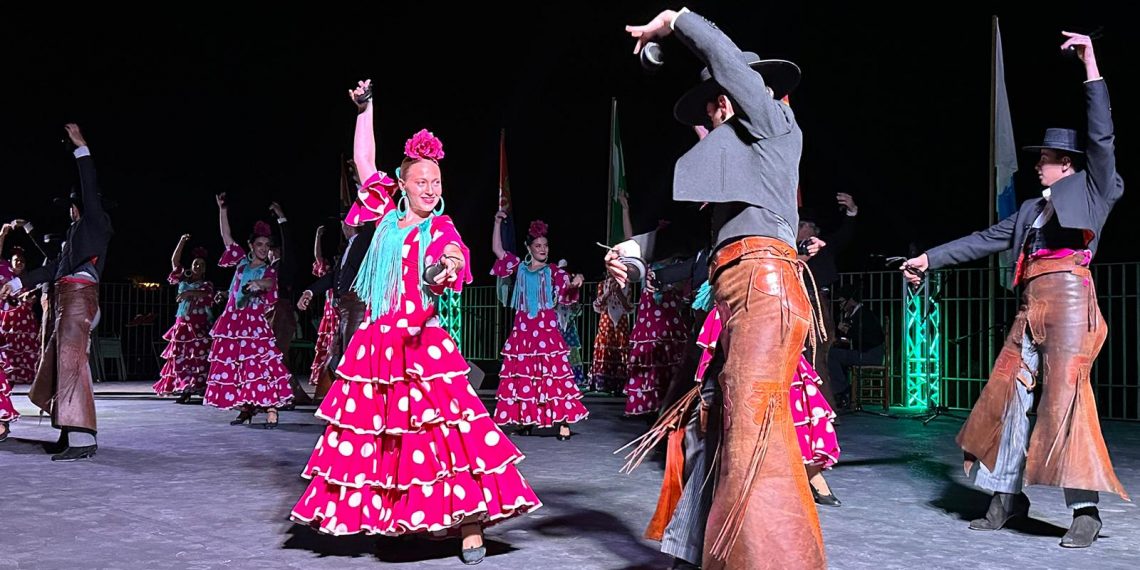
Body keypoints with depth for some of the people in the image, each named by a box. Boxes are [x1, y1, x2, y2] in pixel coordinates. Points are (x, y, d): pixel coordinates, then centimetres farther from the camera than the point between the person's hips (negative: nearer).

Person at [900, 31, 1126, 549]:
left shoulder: (1090, 191, 8)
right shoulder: (1032, 209, 24)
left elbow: (1102, 138, -4)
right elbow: (984, 240, 23)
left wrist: (1091, 67, -6)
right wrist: (929, 259, 20)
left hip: (1069, 300, -7)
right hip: (1031, 307, 7)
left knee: (1066, 396, -13)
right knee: (1006, 393, 3)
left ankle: (1086, 510, -10)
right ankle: (1008, 497, 11)